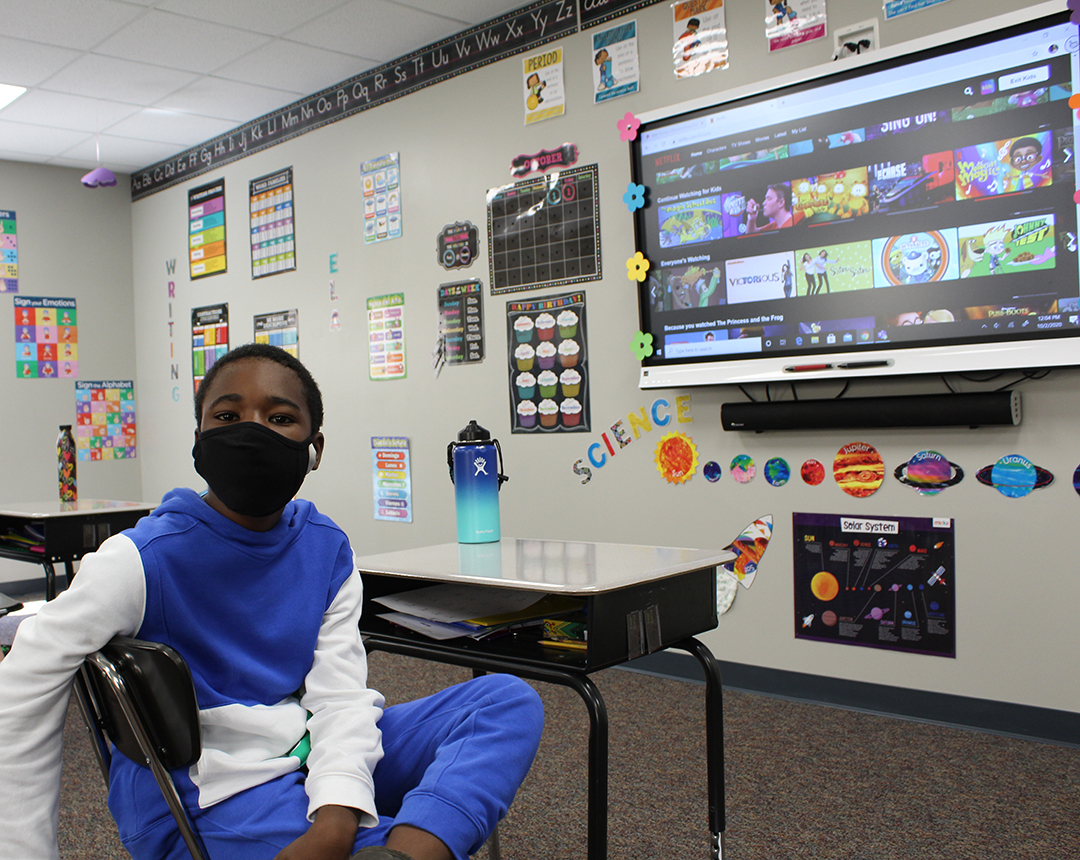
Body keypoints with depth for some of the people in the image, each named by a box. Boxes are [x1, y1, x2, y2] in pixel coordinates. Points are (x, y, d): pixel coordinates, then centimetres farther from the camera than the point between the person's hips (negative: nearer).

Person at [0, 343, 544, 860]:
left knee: (509, 700, -13)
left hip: (306, 751, 7)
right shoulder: (146, 557, -13)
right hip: (205, 793, -7)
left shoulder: (327, 550, 0)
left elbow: (339, 694, -8)